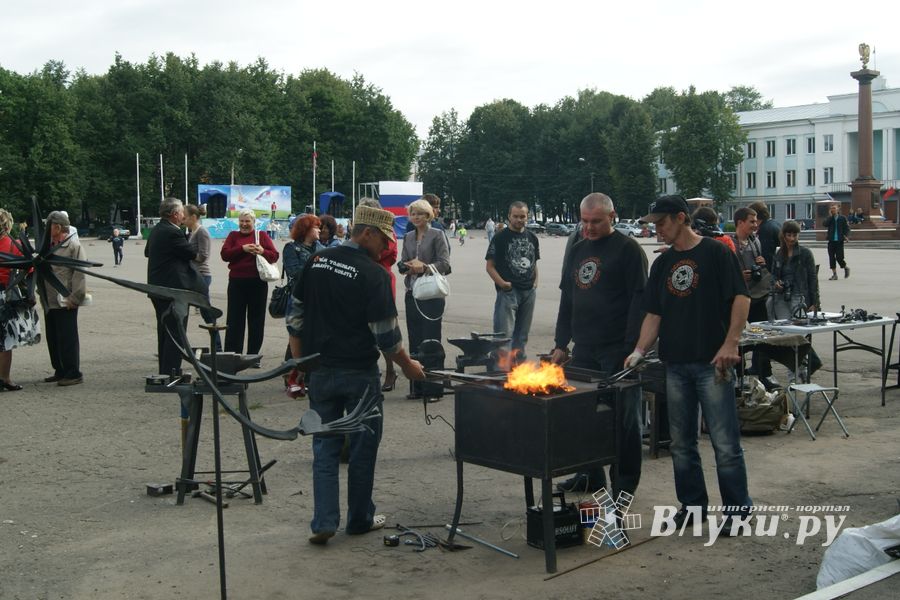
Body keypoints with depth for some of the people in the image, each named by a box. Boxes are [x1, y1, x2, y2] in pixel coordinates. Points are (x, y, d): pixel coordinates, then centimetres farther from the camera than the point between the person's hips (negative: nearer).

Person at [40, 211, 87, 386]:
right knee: (53, 339, 14)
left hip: (65, 302, -8)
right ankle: (60, 372, 25)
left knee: (68, 339, -4)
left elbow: (80, 273, -13)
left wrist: (74, 298, -17)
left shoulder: (74, 246, -8)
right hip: (49, 302, 8)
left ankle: (74, 373, 3)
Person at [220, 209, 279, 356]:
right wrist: (242, 248, -15)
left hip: (258, 283, 0)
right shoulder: (233, 235, 10)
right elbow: (224, 254, -3)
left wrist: (262, 252, -18)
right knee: (235, 319, 3)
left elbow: (274, 255, 2)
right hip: (237, 282, 0)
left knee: (256, 319, 6)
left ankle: (253, 354, 14)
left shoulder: (262, 235, 9)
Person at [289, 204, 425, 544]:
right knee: (363, 446, 10)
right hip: (359, 373, -5)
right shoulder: (373, 274, -15)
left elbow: (296, 315, 9)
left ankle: (323, 522, 4)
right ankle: (359, 519, 21)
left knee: (325, 446, 10)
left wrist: (302, 358, 19)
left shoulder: (317, 262, 4)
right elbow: (385, 334, -14)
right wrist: (407, 366, 1)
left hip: (321, 372, 5)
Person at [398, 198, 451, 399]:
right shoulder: (408, 237, 15)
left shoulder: (437, 235, -2)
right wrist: (409, 267, -8)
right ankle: (417, 385, 13)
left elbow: (444, 264, -8)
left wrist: (424, 267, -19)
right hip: (412, 293, 6)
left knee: (431, 339, -5)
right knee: (414, 339, 7)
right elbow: (402, 264, 14)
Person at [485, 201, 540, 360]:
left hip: (529, 292, 6)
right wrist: (502, 283, -17)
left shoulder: (532, 238, 13)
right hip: (508, 292, -6)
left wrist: (535, 283, 8)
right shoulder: (500, 238, -4)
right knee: (504, 334, -10)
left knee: (522, 334, 14)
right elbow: (489, 266, -5)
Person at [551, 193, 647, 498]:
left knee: (623, 416, 1)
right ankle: (591, 475, 21)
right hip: (584, 348, 6)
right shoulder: (576, 250, 16)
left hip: (618, 350, -6)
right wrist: (561, 344, 14)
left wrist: (632, 347, -16)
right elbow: (566, 300, 19)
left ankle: (625, 481, 11)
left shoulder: (628, 249, -4)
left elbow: (638, 300, -10)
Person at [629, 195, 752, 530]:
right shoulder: (662, 264, 13)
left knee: (725, 442, -2)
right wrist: (640, 351, 0)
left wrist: (730, 343, -17)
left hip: (712, 363, -6)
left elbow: (741, 298, -9)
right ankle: (692, 505, 24)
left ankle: (737, 508, 10)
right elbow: (654, 314, 13)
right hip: (676, 364, 6)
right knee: (681, 443, 12)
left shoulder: (716, 253, -4)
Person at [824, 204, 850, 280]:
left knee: (839, 257, -7)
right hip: (831, 240, 3)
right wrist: (830, 216, -10)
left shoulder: (842, 218, 2)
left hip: (839, 240, -3)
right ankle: (834, 274, 9)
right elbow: (825, 224, -11)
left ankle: (846, 268, 22)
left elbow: (847, 228, 2)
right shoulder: (830, 218, 7)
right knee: (831, 257, 1)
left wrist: (846, 236, -12)